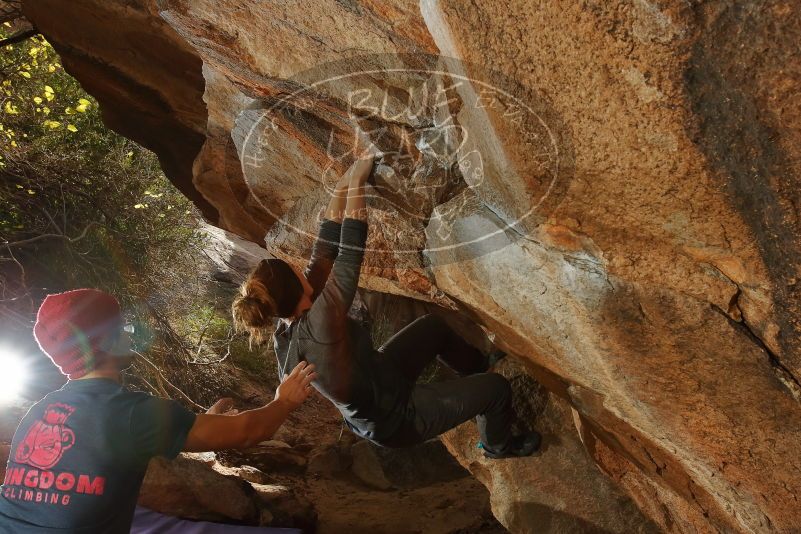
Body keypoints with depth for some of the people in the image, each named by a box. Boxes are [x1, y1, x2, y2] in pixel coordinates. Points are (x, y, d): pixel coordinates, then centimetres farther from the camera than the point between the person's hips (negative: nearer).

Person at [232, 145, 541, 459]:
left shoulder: (286, 325, -15)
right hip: (395, 420, -8)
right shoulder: (316, 325, -40)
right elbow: (349, 255, -36)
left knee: (434, 325, 19)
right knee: (497, 388, 3)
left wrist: (344, 184, -15)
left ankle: (478, 366, 47)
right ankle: (498, 446, 36)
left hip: (378, 382, 8)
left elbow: (324, 250, -14)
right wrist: (356, 183, -26)